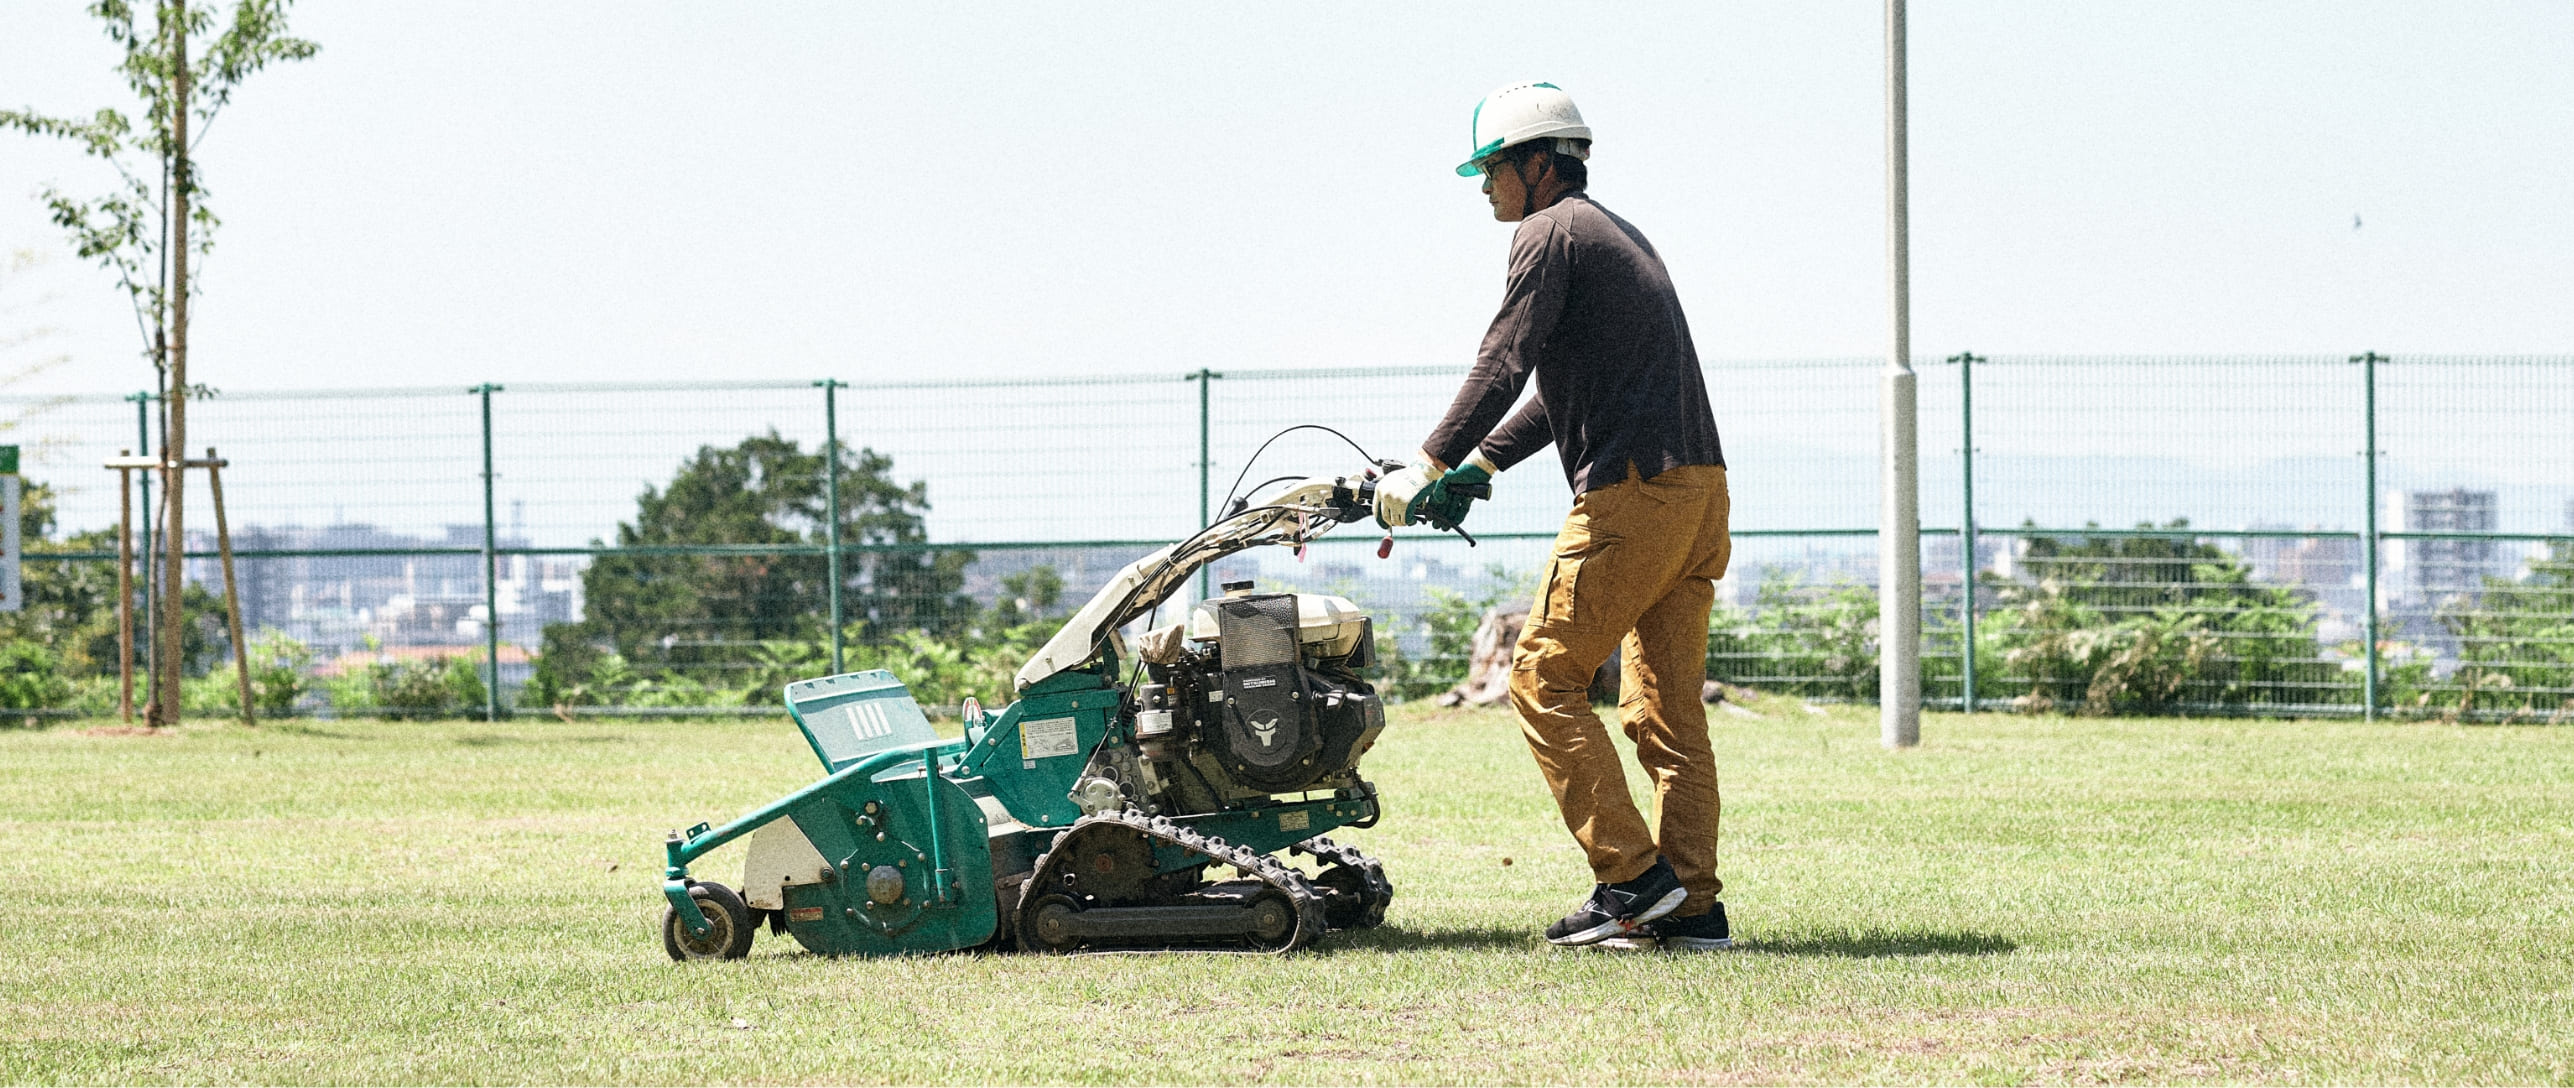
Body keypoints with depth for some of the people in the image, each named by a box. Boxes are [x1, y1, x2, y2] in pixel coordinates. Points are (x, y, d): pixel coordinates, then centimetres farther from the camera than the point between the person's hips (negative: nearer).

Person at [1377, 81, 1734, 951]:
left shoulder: (1549, 233, -3)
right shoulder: (1620, 236, 27)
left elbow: (1504, 366, -11)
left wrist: (1427, 467, -6)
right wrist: (1478, 467, 27)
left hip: (1632, 491, -9)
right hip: (1700, 489, 9)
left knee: (1546, 678, -4)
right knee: (1664, 704, 8)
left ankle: (1634, 877, -10)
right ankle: (1691, 906, 4)